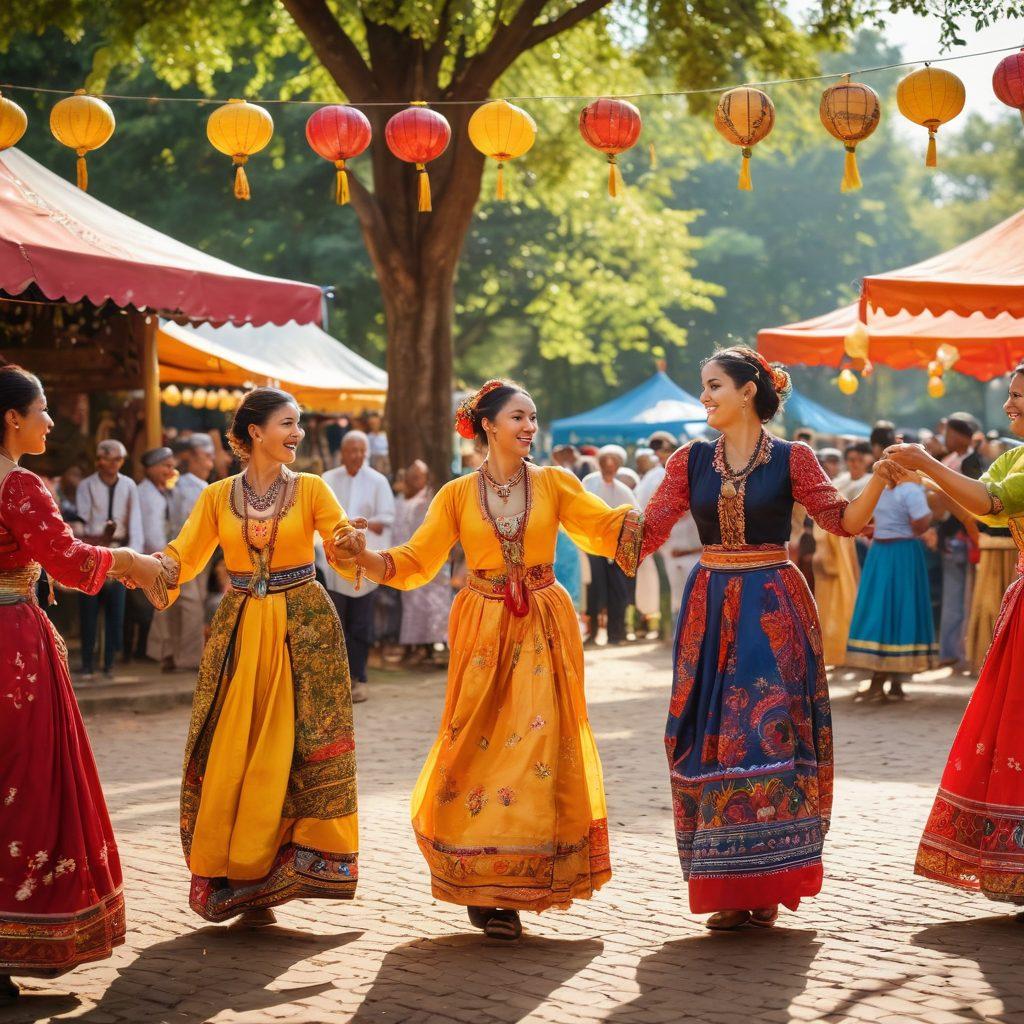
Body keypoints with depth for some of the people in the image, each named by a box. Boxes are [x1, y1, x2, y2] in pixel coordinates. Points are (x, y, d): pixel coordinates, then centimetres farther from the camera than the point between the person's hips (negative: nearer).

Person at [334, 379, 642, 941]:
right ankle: (479, 885, 10)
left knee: (535, 743, -4)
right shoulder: (457, 495, 4)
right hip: (483, 630, 0)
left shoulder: (554, 484, 4)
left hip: (543, 629, 0)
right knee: (478, 744, -2)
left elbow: (610, 528, 1)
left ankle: (512, 886, 6)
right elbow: (415, 561, 2)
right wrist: (364, 556, -13)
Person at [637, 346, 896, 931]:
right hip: (710, 610, 3)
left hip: (774, 611, -3)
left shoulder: (791, 459, 0)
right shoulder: (691, 461, 7)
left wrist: (880, 479, -21)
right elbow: (649, 530, 1)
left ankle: (767, 889, 2)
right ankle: (727, 890, 9)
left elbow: (844, 520, -6)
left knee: (771, 734, -6)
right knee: (712, 740, 1)